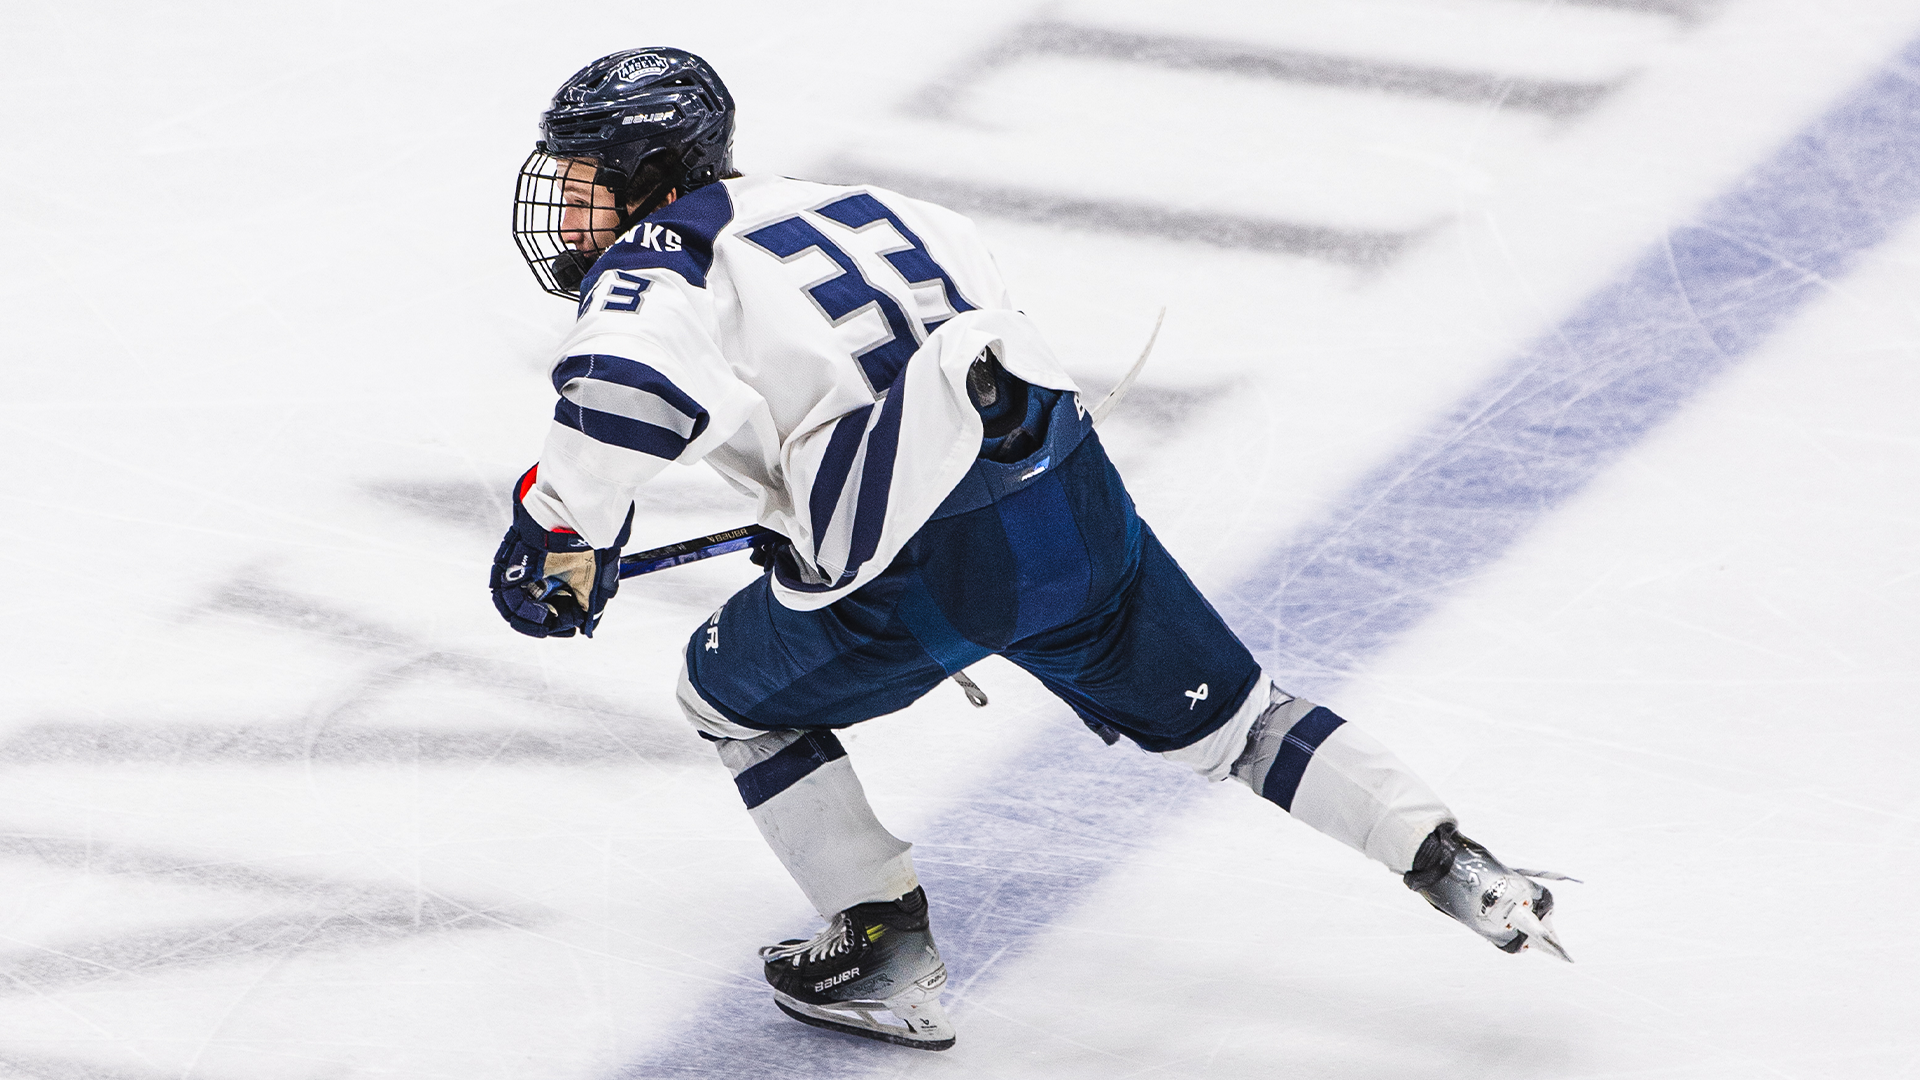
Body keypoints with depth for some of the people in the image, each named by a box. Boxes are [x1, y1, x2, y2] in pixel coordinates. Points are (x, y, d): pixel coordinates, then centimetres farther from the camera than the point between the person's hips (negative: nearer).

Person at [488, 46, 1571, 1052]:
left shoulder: (652, 261, -1)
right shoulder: (823, 204, 22)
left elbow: (635, 378, -25)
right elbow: (959, 252, 38)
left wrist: (557, 535, -16)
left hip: (919, 575, -7)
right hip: (1072, 497, 7)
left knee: (732, 689, 19)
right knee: (1227, 716, 23)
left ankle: (888, 950, 15)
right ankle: (1452, 861, 15)